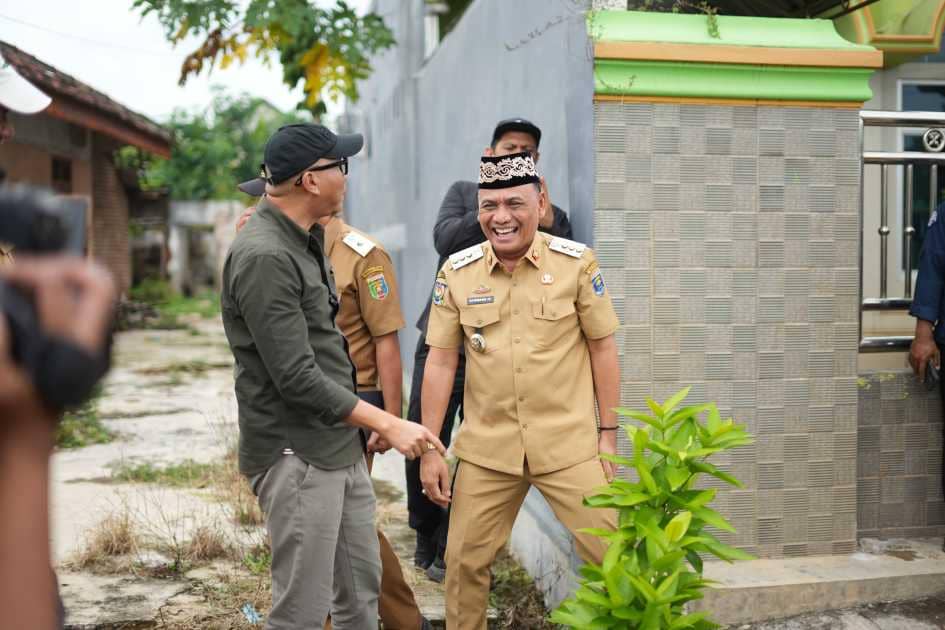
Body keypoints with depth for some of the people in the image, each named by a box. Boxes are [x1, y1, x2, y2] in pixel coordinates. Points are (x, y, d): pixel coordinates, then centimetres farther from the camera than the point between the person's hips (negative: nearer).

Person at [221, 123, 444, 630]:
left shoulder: (306, 239, 12)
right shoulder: (264, 256, -19)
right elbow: (297, 378, -22)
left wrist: (368, 425, 15)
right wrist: (388, 424, -19)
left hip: (341, 448, 10)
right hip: (296, 455, -10)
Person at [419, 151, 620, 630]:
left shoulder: (577, 262, -5)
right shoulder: (456, 272, 0)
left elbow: (603, 348, 1)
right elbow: (440, 362, 3)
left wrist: (609, 432, 1)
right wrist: (429, 450, 2)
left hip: (569, 444, -2)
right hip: (486, 448, 2)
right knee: (464, 561, 10)